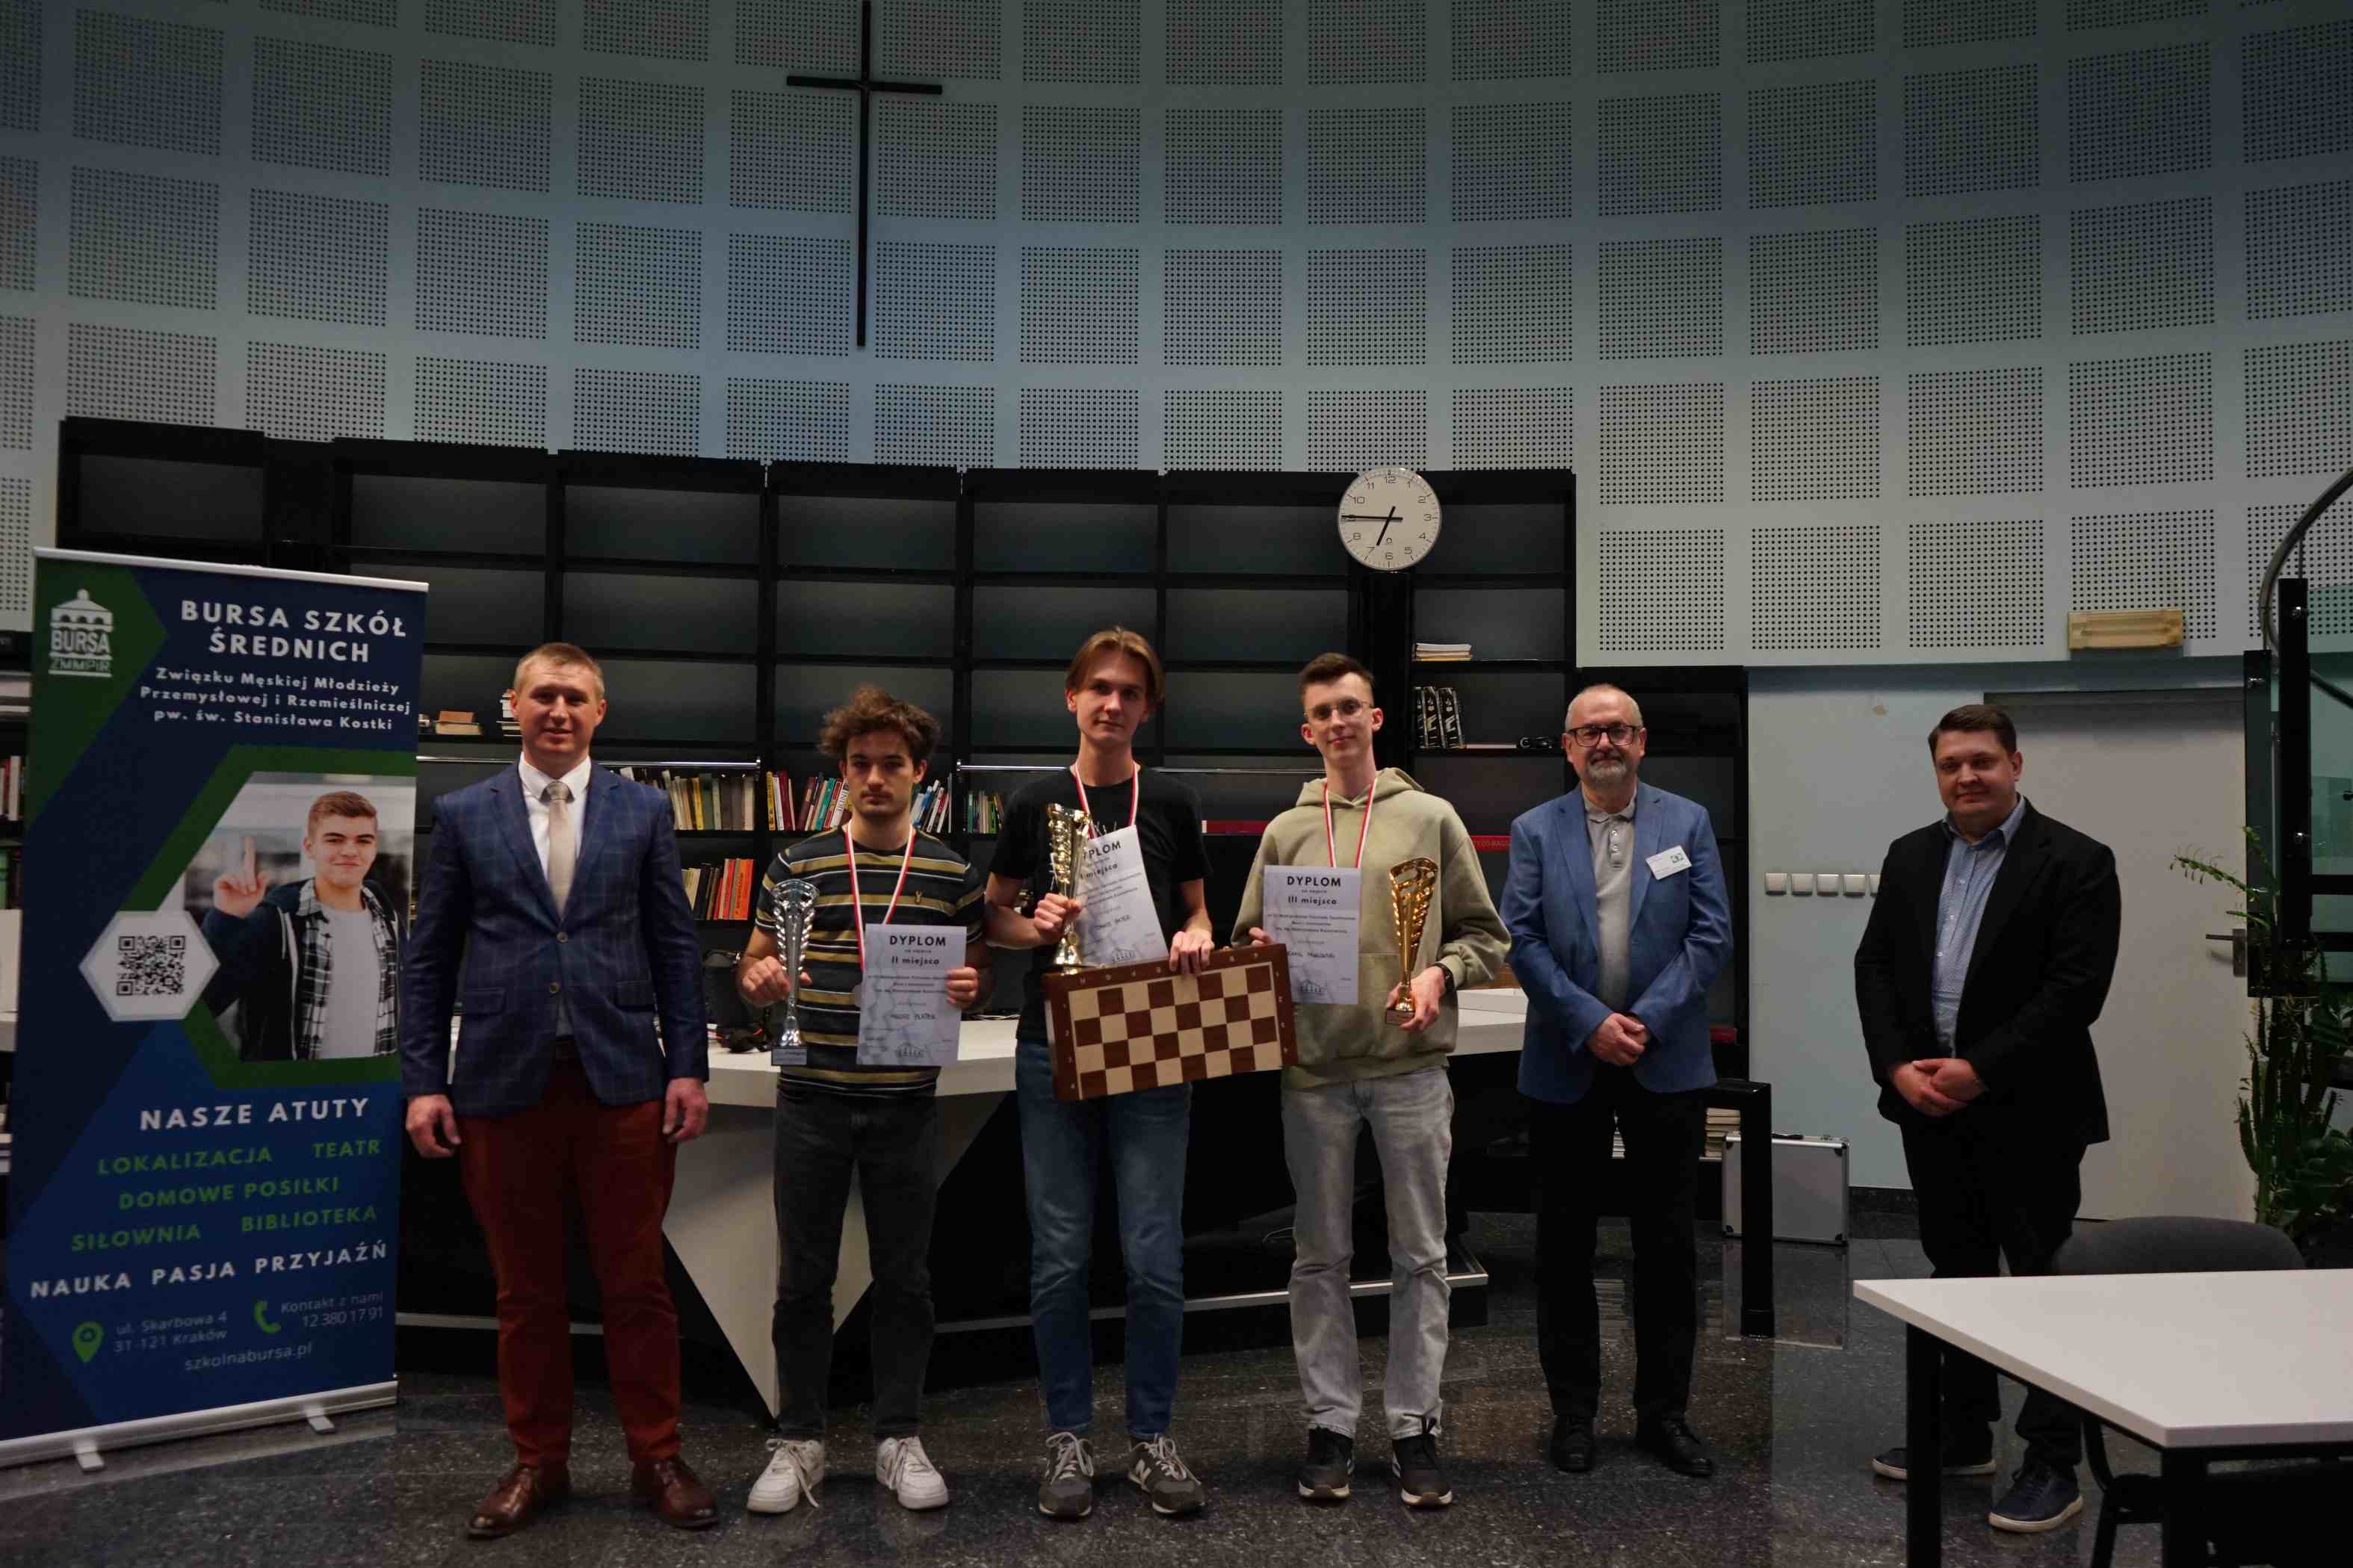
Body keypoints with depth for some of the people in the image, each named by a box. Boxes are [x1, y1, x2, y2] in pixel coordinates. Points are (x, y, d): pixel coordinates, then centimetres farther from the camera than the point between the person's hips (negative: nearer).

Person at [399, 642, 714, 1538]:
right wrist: (423, 1081, 0)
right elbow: (429, 958, 7)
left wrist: (688, 1067, -1)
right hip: (503, 1082, 1)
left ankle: (656, 1461, 19)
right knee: (526, 1289, 10)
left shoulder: (644, 810, 6)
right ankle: (538, 1463, 26)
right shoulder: (463, 815, 6)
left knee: (637, 1284, 6)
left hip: (621, 1079, 0)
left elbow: (675, 947, 6)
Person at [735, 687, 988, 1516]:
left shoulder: (952, 873, 3)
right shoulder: (797, 863, 3)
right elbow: (753, 965, 7)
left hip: (906, 1105, 0)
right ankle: (799, 1442, 22)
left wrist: (968, 989, -13)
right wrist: (758, 979, -16)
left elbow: (975, 974, 10)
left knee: (904, 1278, 9)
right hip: (812, 1100, 0)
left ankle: (899, 1439, 23)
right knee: (803, 1279, 7)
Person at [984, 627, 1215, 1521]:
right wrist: (1036, 925, -11)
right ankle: (1069, 1437, 19)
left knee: (1154, 1256, 1)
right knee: (1060, 1256, 4)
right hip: (1055, 1047, 0)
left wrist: (1193, 939, -9)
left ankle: (1149, 1436, 17)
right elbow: (994, 921, 10)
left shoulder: (1170, 804, 6)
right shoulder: (1034, 804, 4)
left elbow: (1197, 913, 13)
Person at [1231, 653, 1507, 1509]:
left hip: (1410, 1065, -1)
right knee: (1321, 1255, 9)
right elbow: (1249, 938, 15)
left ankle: (1413, 1426, 17)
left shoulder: (1431, 817, 4)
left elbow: (1484, 932, 6)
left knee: (1420, 1254, 5)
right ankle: (1330, 1422, 20)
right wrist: (1256, 952, -7)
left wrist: (1439, 973, -12)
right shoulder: (1285, 831, 9)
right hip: (1314, 1068, 2)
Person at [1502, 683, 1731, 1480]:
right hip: (1566, 1065, 0)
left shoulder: (1688, 824, 5)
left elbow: (1712, 933, -1)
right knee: (1565, 1244, 8)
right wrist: (1590, 1021, -13)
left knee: (1668, 1246, 7)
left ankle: (1664, 1410, 20)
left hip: (1666, 1064, 0)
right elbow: (1522, 939, -3)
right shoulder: (1535, 831, 4)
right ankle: (1573, 1409, 20)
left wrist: (1648, 1019, -11)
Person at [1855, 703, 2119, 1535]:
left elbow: (2076, 990, -15)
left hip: (2028, 1112, -5)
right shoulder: (1911, 857, 9)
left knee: (2044, 1281, 2)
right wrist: (1899, 1067, -6)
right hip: (1930, 1104, 6)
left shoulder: (2076, 862, -8)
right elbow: (1874, 965, 7)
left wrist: (1978, 1072, -17)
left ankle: (2052, 1465, 11)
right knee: (1956, 1272, 16)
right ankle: (1962, 1435, 29)